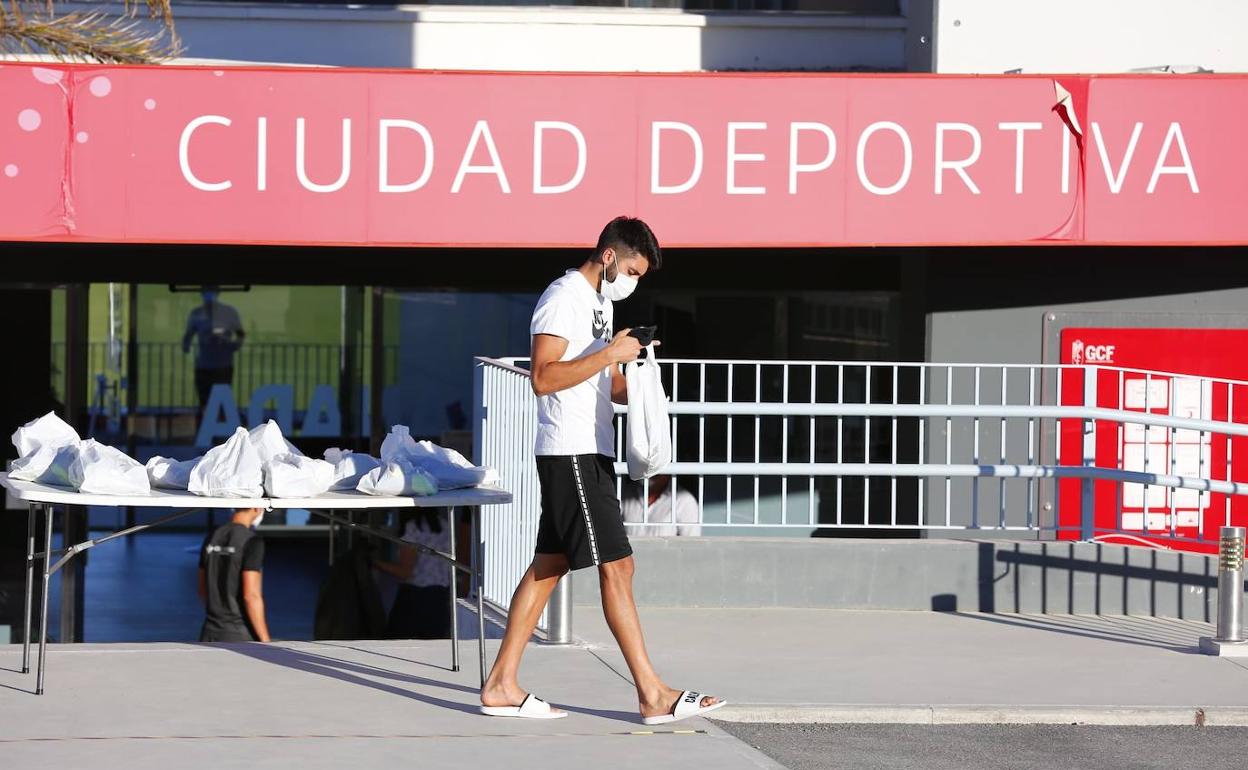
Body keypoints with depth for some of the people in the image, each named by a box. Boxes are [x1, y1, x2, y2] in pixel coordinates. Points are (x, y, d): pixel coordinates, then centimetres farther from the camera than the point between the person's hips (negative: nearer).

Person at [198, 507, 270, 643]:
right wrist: (266, 643, -17)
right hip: (241, 638, -7)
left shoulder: (212, 539, 9)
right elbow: (251, 595, -21)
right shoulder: (251, 541, -15)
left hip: (211, 636, 7)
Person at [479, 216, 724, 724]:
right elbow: (544, 378, -21)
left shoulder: (600, 302, 19)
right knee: (616, 566, -9)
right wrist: (608, 355, -22)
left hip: (590, 453, 10)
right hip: (570, 453, -10)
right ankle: (652, 695, -8)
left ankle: (501, 686, 10)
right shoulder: (563, 298, -12)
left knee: (548, 567, 8)